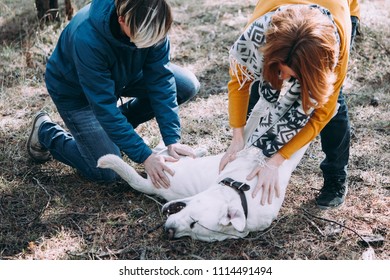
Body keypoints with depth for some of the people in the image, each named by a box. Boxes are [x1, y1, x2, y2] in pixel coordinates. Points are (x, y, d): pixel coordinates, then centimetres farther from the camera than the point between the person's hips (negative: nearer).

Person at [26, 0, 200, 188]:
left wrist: (172, 140, -28)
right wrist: (145, 157, -38)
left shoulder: (149, 24, -27)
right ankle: (46, 131, 13)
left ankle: (121, 124, 10)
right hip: (73, 89, -5)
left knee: (188, 86, -10)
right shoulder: (87, 38, -41)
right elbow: (104, 106, -38)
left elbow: (160, 80, -22)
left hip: (122, 75, 6)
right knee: (105, 172, -12)